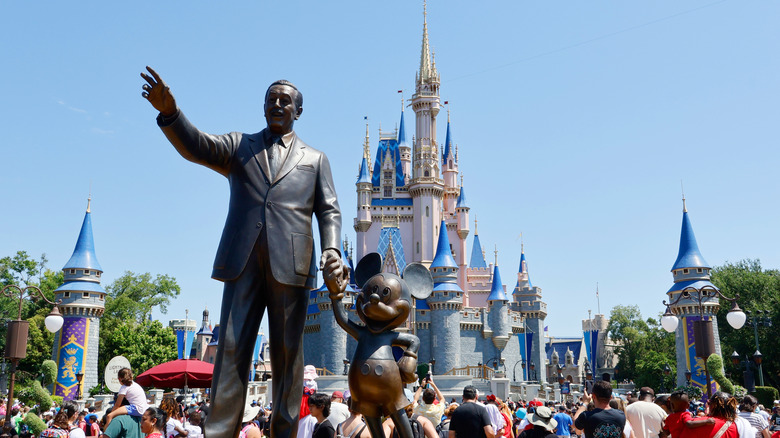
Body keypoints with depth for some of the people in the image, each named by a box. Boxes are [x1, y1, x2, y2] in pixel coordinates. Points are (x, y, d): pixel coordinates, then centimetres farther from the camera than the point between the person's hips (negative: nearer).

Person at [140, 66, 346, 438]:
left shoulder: (315, 159, 19)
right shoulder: (240, 147, 19)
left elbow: (329, 211, 11)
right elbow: (196, 147, 1)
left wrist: (331, 249, -8)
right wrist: (170, 112, -18)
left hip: (290, 264, 0)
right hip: (243, 261, 1)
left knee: (287, 353, 1)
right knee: (231, 348, -4)